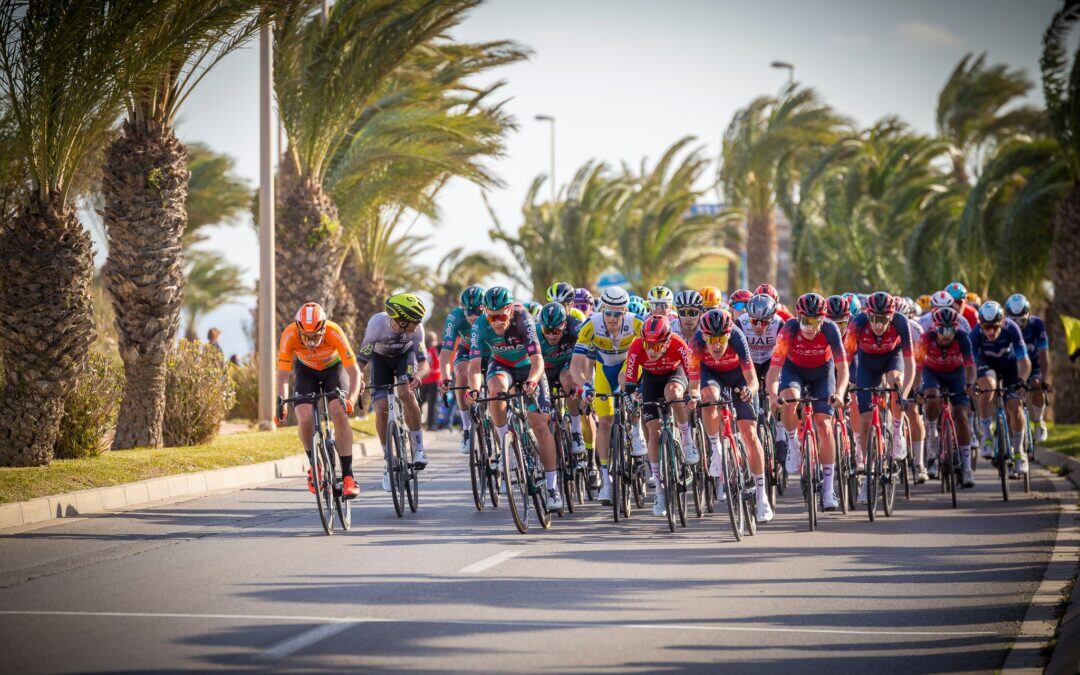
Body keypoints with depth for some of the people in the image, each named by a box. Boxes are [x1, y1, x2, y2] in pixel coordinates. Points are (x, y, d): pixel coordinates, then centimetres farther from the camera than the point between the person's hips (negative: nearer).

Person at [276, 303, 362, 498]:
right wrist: (282, 401, -45)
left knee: (339, 415, -23)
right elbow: (283, 374, -28)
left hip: (334, 367, -1)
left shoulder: (334, 332, -36)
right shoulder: (290, 335, -33)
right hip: (306, 370, 1)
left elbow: (354, 372, -34)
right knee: (305, 421, -18)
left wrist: (351, 399, -51)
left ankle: (348, 475, -21)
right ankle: (314, 465, 9)